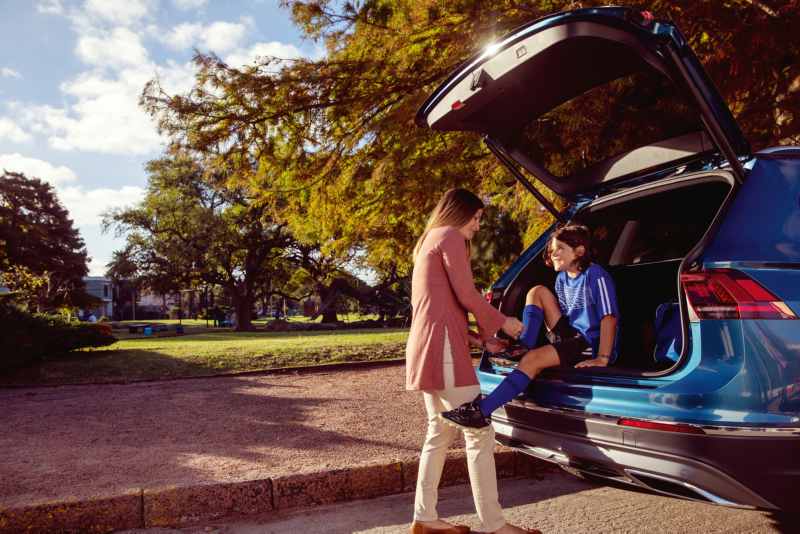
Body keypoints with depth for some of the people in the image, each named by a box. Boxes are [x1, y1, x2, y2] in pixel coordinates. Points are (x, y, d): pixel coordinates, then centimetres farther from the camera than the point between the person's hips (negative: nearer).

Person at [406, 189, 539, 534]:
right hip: (443, 347, -10)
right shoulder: (451, 236, -3)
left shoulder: (428, 244, 26)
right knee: (480, 434, -6)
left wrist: (482, 340, 18)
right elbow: (467, 295, -12)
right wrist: (502, 322, 3)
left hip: (426, 347, 10)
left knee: (440, 434, 14)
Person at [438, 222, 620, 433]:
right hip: (572, 336, 8)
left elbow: (609, 317, -19)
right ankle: (524, 346, -4)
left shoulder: (595, 275, -12)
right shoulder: (562, 278, 12)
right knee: (538, 292, 4)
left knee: (534, 359, -31)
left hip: (592, 344, -8)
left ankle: (481, 411, -37)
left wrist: (602, 358, -26)